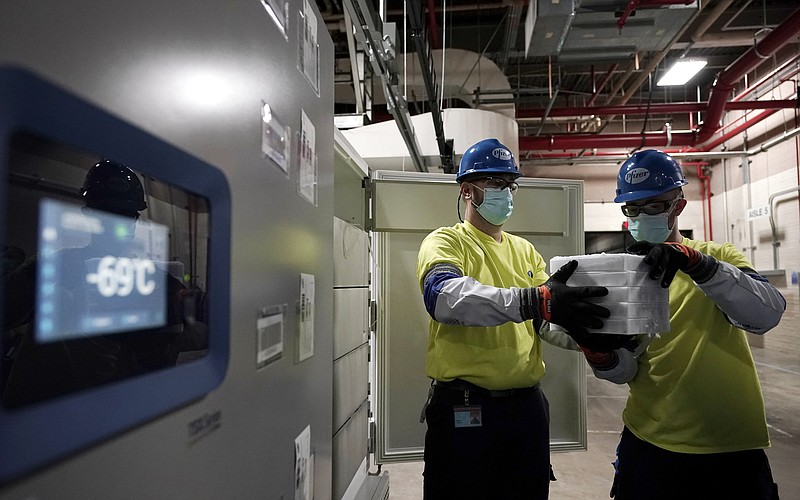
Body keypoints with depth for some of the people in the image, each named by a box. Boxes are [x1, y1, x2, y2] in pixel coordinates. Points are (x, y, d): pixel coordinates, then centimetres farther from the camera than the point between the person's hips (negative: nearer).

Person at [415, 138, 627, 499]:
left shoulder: (525, 250, 13)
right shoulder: (445, 242, -6)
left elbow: (547, 320, 5)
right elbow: (444, 295, -28)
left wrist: (587, 334, -17)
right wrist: (536, 301, -39)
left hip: (527, 405, 6)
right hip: (463, 409, -5)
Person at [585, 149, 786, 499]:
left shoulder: (720, 257, -1)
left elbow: (767, 314, -21)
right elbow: (626, 369, -4)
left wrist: (694, 261, -33)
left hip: (732, 448, -1)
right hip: (651, 444, 1)